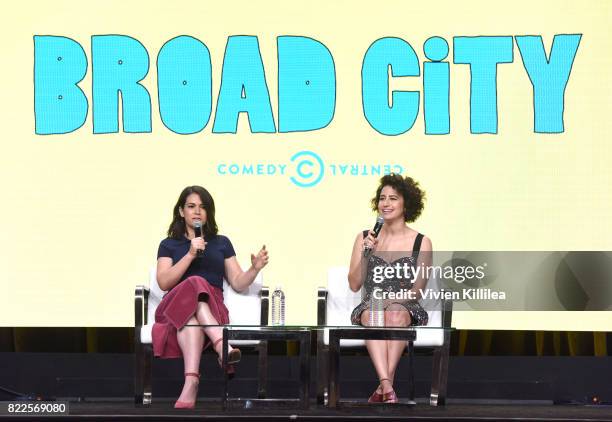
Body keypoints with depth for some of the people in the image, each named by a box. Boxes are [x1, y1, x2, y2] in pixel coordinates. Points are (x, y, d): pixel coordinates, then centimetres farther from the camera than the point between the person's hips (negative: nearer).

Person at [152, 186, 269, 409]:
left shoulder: (221, 243, 24)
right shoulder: (169, 245, 20)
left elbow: (238, 283, 17)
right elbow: (164, 283, 2)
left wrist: (255, 269, -4)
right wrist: (190, 254, -6)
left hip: (213, 310, 1)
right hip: (175, 307, -1)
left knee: (191, 317, -39)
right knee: (194, 284, -38)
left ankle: (191, 381, -63)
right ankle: (223, 346, -62)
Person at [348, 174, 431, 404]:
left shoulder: (421, 243, 8)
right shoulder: (364, 238, 14)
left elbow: (417, 290, 1)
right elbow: (354, 284, 10)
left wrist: (392, 299, -16)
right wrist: (366, 254, -4)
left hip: (406, 308, -1)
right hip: (369, 305, 1)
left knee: (395, 314, -37)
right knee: (372, 314, -36)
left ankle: (383, 387, -43)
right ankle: (388, 387, -52)